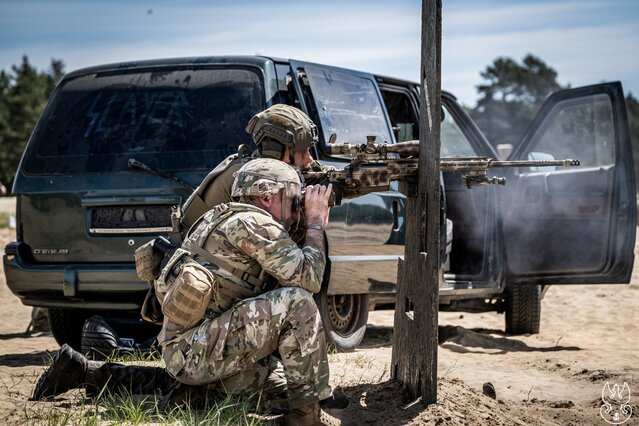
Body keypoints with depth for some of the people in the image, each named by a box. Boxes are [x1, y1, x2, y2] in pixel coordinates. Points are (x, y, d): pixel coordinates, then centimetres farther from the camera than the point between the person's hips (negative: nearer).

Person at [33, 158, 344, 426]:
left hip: (180, 352, 9)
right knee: (297, 303, -15)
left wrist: (314, 226, 20)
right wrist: (315, 224, 1)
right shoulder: (253, 223, -8)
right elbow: (308, 278, -12)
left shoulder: (227, 219, 21)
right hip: (196, 350, -9)